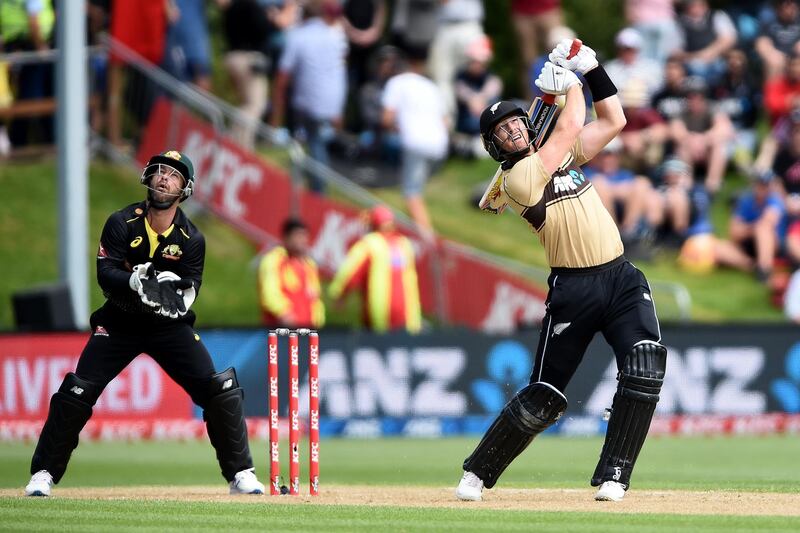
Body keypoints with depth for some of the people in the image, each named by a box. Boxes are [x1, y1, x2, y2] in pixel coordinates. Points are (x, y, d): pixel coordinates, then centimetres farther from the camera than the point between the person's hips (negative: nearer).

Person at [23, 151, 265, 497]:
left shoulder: (191, 239, -8)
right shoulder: (122, 223, -11)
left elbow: (188, 290, -11)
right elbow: (105, 274, -19)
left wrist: (177, 299, -35)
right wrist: (135, 280, -39)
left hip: (169, 326, 1)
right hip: (119, 322, -1)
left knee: (220, 390, -11)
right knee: (77, 392, -12)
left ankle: (240, 474, 2)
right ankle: (44, 473, 1)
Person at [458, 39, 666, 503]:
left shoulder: (560, 155, 14)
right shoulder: (516, 177, -8)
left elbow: (614, 121, 15)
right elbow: (570, 128, -9)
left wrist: (591, 69, 6)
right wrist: (571, 81, 5)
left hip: (621, 277, 5)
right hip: (573, 287, -5)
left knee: (646, 366, -17)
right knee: (543, 397, -2)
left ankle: (613, 477, -13)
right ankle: (478, 473, 15)